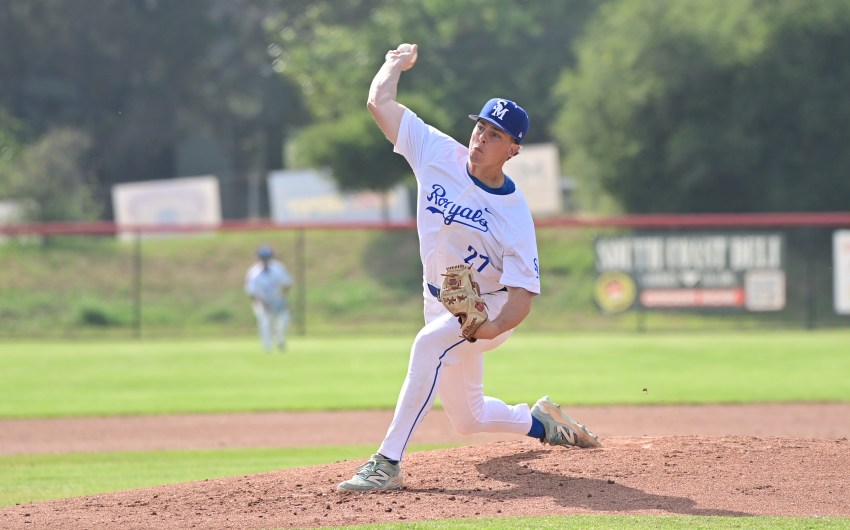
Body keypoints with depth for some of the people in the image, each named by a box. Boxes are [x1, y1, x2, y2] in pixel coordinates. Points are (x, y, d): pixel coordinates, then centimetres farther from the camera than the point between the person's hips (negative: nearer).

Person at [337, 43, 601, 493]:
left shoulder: (515, 215, -24)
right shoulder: (438, 153, -13)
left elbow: (522, 297, -26)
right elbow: (379, 102, -7)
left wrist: (492, 328, -44)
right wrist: (397, 61, 7)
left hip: (490, 308, -6)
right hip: (441, 304, 6)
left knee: (430, 343, -38)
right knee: (467, 419, 17)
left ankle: (388, 463, -41)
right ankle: (539, 421, 49)